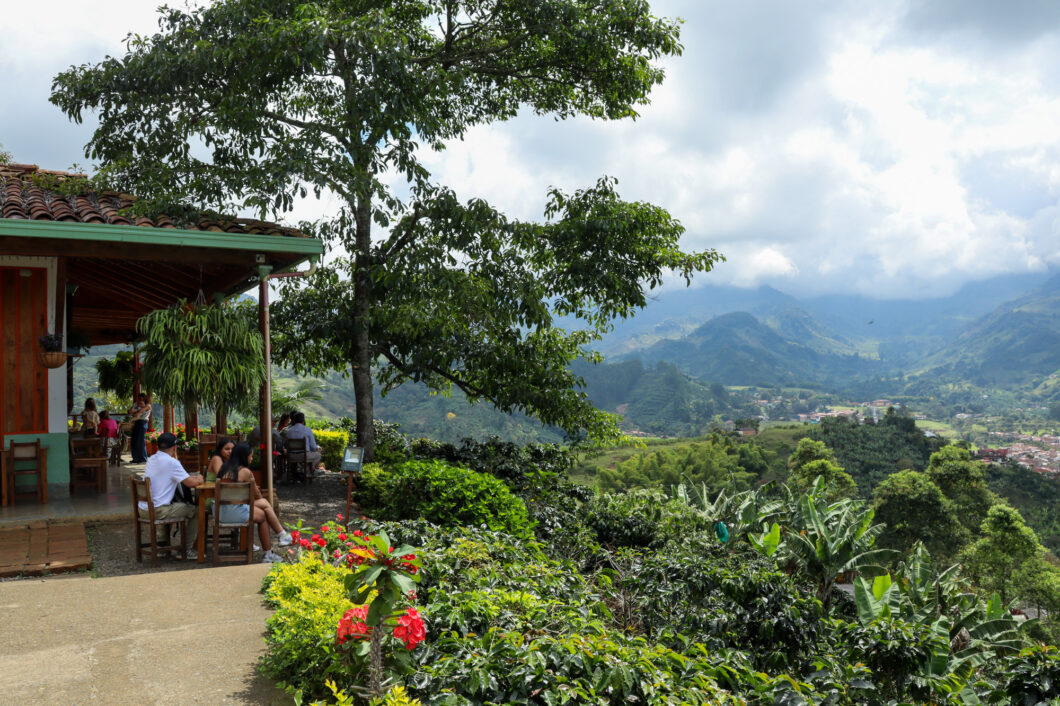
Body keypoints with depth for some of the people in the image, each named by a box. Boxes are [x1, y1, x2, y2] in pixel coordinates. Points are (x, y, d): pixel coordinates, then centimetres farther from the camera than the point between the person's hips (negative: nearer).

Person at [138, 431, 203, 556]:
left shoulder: (152, 459, 12)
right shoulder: (171, 462, -15)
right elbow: (190, 483, -12)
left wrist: (193, 478, 19)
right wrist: (199, 480, 9)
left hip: (143, 509, 9)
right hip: (157, 511, -9)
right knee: (195, 511, 5)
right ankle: (187, 550, 9)